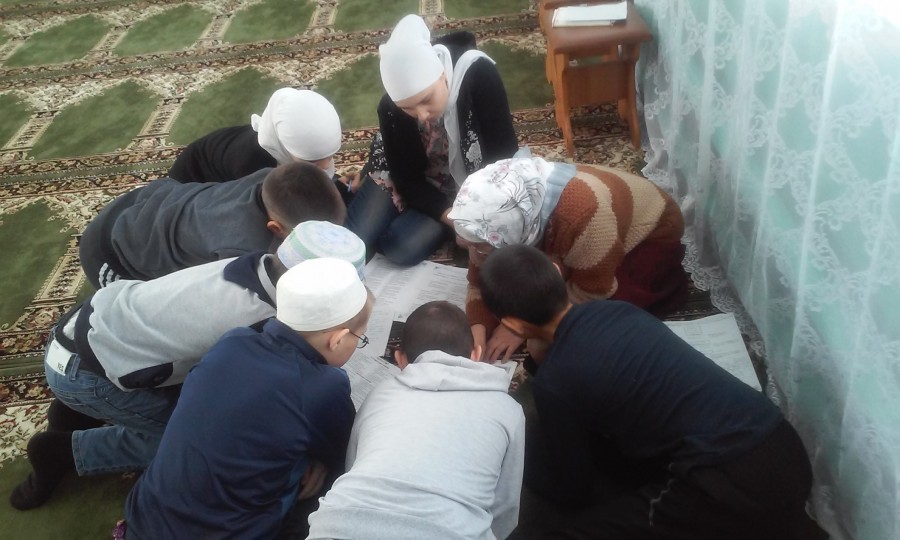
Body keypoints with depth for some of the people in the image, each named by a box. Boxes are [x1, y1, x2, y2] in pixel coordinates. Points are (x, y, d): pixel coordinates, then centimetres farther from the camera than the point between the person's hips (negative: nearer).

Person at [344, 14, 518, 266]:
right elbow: (407, 177, -15)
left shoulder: (479, 75, -30)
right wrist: (452, 217, -29)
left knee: (402, 247, -23)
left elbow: (504, 153, -25)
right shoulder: (390, 109, -22)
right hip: (417, 179, 3)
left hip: (466, 185, -2)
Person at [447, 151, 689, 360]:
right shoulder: (494, 218, -24)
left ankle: (663, 283, 1)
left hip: (652, 232, -6)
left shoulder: (580, 213, -44)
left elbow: (593, 292, -31)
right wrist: (477, 334, -30)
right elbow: (481, 281, -13)